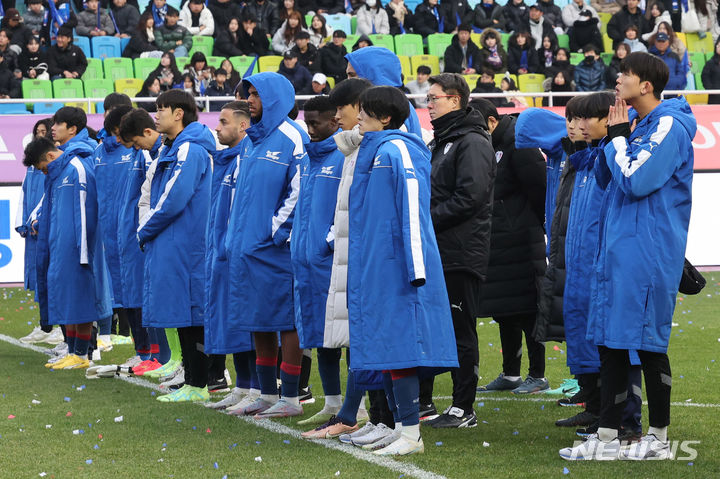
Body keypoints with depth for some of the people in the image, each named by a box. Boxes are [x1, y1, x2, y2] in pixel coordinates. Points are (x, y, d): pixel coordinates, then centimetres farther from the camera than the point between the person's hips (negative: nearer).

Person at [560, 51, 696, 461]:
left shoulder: (668, 127, -12)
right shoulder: (634, 123, 15)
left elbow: (635, 181, -20)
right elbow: (605, 178, 15)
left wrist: (619, 137, -8)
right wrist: (614, 136, 2)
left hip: (648, 254, -9)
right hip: (616, 249, 9)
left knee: (648, 343, -4)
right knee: (610, 342, 9)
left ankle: (659, 439, 4)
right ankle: (608, 438, 14)